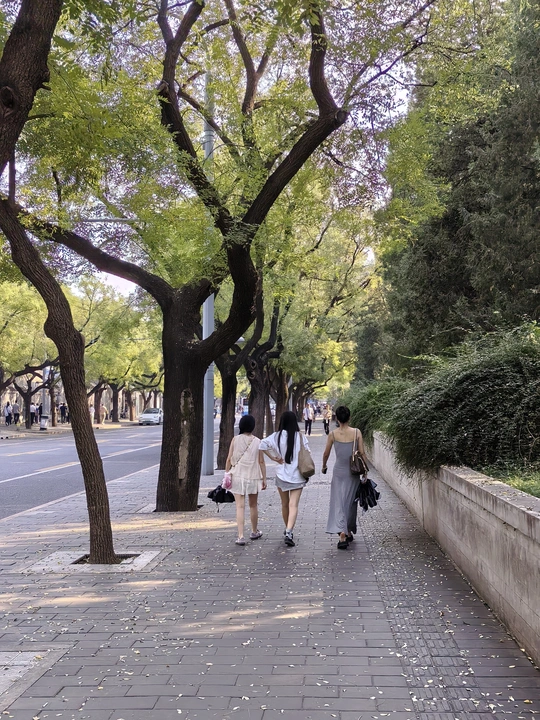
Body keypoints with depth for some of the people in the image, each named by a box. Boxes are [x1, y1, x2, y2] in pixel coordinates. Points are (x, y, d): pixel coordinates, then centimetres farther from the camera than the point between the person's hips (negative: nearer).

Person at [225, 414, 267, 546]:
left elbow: (229, 459, -5)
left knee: (240, 506, -2)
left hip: (238, 476, -1)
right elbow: (261, 462, -3)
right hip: (253, 477, 1)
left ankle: (240, 536, -10)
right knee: (253, 506, 17)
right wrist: (264, 478, 4)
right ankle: (254, 532, 32)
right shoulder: (257, 442, -4)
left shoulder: (235, 440, -5)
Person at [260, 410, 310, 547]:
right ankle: (289, 532, -20)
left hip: (282, 475, 1)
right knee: (293, 505, -4)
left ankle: (287, 530, 32)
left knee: (284, 504, 18)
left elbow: (262, 445, -16)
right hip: (297, 476, -1)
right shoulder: (301, 437, -5)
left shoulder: (277, 436, -5)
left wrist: (274, 457, -6)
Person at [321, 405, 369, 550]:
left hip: (339, 471, -1)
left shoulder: (333, 434, -7)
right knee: (350, 502, 15)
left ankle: (342, 534, -13)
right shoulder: (356, 432, -7)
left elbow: (326, 453, 2)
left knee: (338, 502, 1)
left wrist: (324, 466, 20)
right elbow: (362, 453, -6)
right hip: (353, 472, 1)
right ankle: (349, 532, 27)